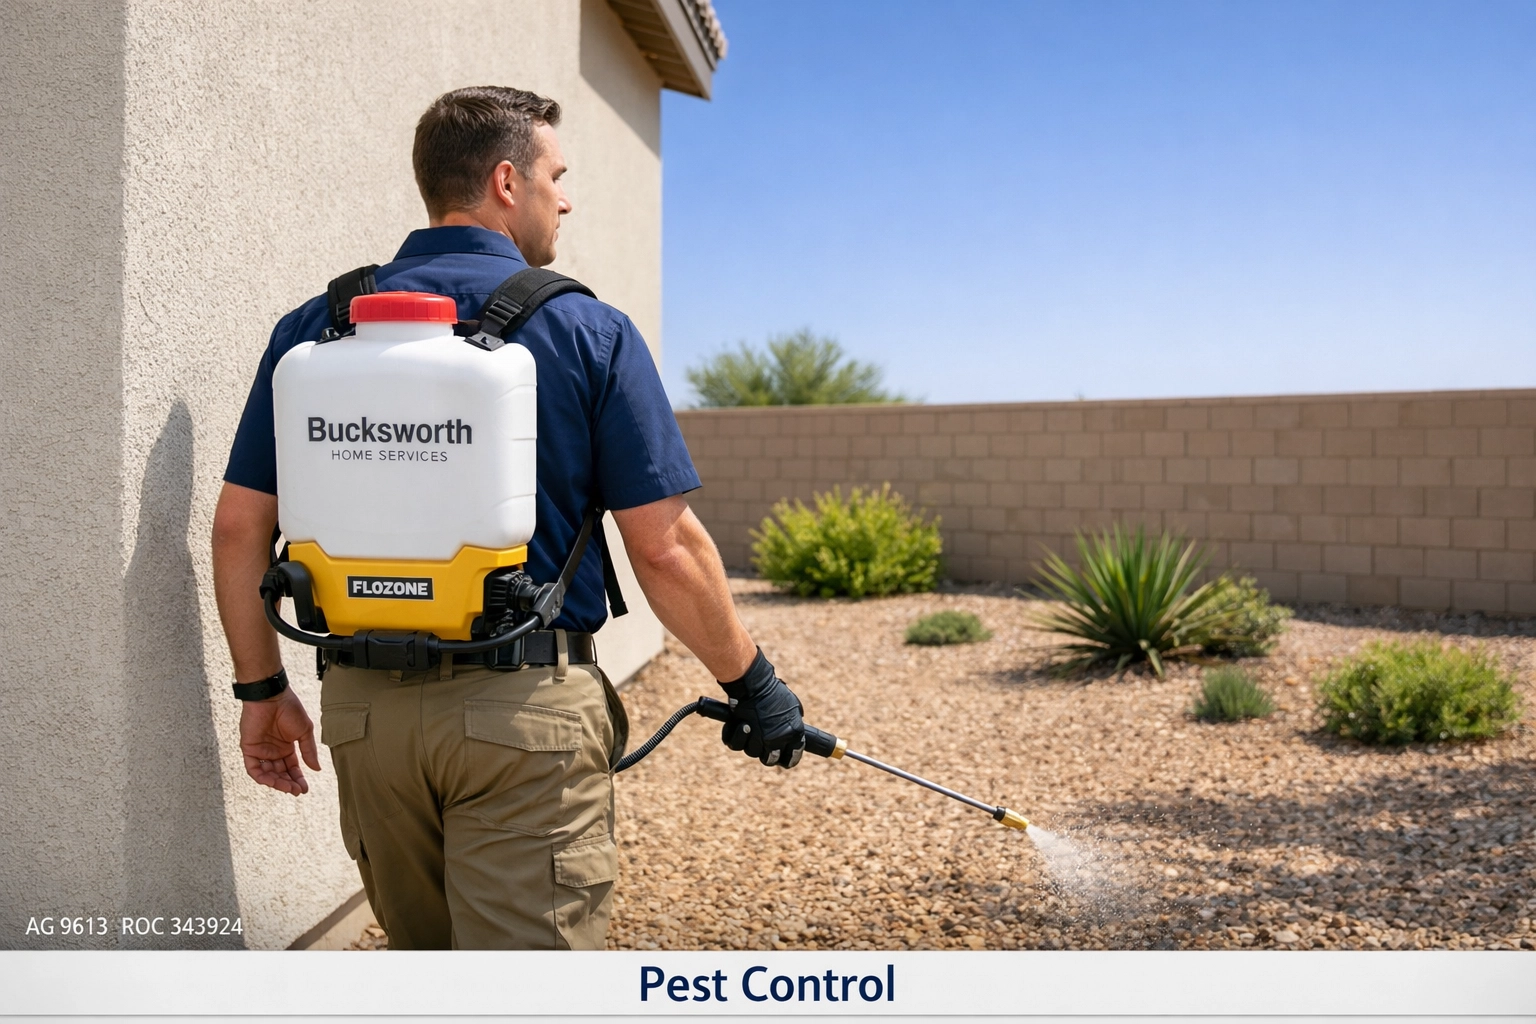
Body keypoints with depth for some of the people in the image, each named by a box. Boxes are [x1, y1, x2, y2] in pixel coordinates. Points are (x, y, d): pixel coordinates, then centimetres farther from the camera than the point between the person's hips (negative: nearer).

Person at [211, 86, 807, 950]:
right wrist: (753, 682, 4)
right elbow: (665, 547, -8)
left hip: (363, 706, 5)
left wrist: (262, 687, 16)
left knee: (424, 963, 24)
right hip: (528, 709, -4)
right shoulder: (588, 330, -6)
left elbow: (240, 527, 4)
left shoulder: (316, 327, 5)